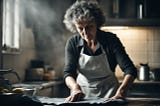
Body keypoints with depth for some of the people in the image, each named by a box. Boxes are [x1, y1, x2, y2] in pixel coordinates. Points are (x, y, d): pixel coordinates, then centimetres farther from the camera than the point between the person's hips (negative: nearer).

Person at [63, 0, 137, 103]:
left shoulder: (111, 40, -12)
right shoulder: (73, 43, -6)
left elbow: (130, 70, -18)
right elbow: (68, 73, -11)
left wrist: (120, 93, -35)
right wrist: (76, 88, -33)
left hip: (109, 96, -2)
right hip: (83, 95, 3)